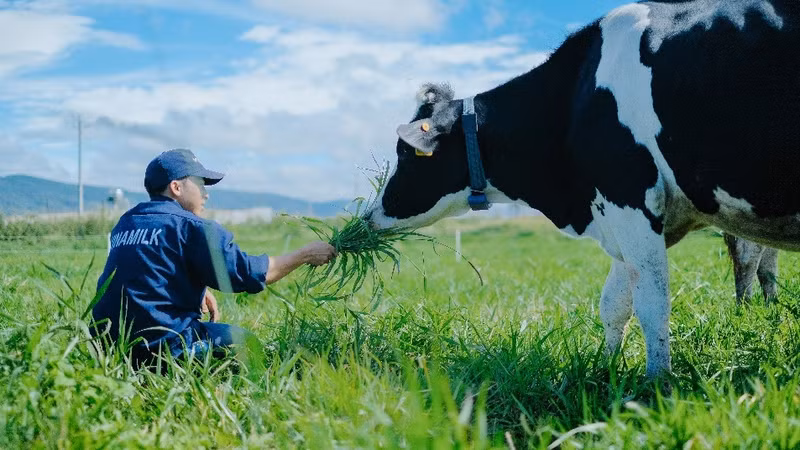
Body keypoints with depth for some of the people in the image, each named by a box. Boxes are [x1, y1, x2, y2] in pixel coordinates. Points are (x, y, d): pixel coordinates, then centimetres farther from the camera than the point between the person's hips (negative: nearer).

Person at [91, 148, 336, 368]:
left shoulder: (125, 223, 13)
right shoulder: (190, 227, -10)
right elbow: (252, 274, -9)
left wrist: (199, 289, 23)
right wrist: (306, 254, 2)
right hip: (163, 347, -8)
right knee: (242, 339, 12)